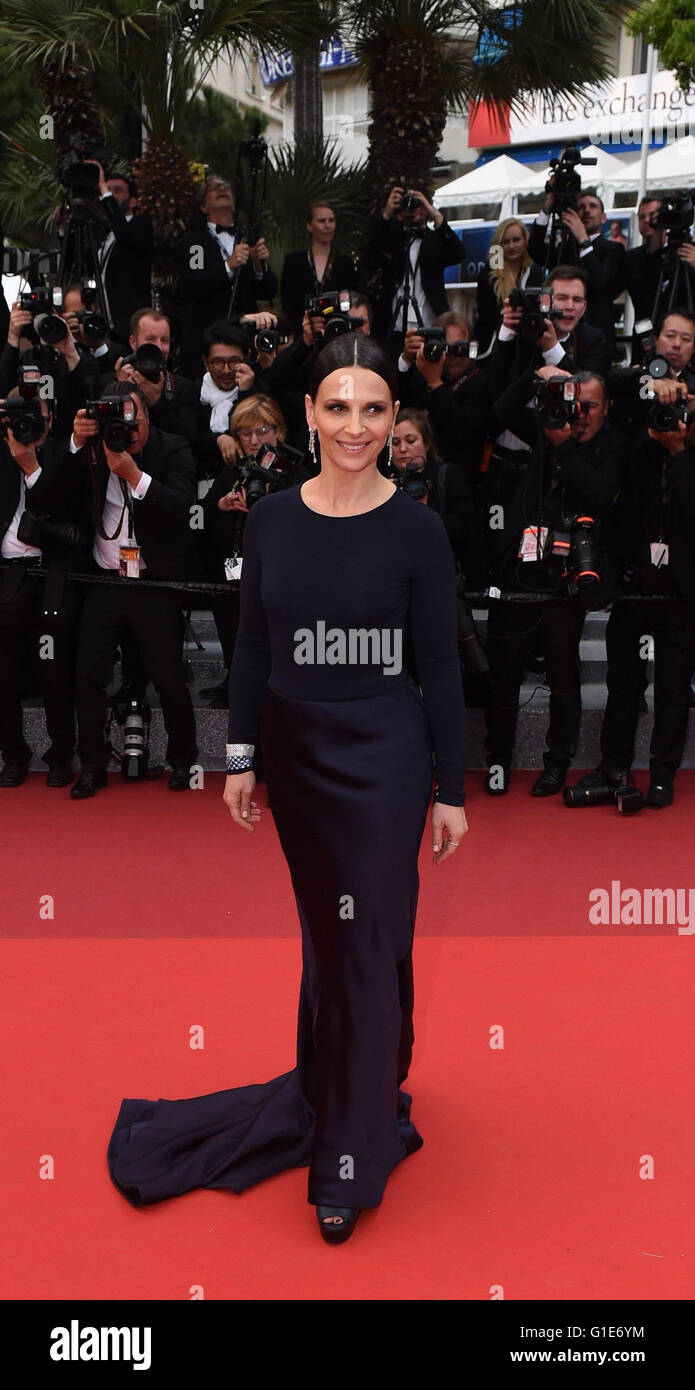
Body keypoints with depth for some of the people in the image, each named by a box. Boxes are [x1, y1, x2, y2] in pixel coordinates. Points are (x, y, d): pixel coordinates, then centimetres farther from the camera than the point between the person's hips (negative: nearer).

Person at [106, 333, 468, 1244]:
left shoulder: (416, 530, -9)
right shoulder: (271, 519, 1)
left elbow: (441, 665, -6)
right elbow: (252, 648, 6)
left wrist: (451, 789, -5)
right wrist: (240, 757, 3)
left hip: (383, 756, -4)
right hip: (296, 751, 4)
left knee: (368, 940, 3)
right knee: (324, 931, 18)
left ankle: (353, 1157, 17)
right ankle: (336, 1088, 40)